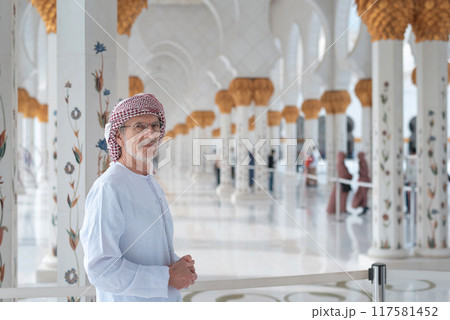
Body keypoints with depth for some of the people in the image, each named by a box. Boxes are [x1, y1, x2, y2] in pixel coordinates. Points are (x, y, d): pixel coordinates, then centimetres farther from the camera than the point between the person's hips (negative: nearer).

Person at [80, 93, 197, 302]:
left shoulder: (153, 185, 10)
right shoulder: (108, 189, -18)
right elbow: (101, 269, -24)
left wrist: (179, 264, -1)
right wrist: (168, 277, -19)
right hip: (129, 313, -7)